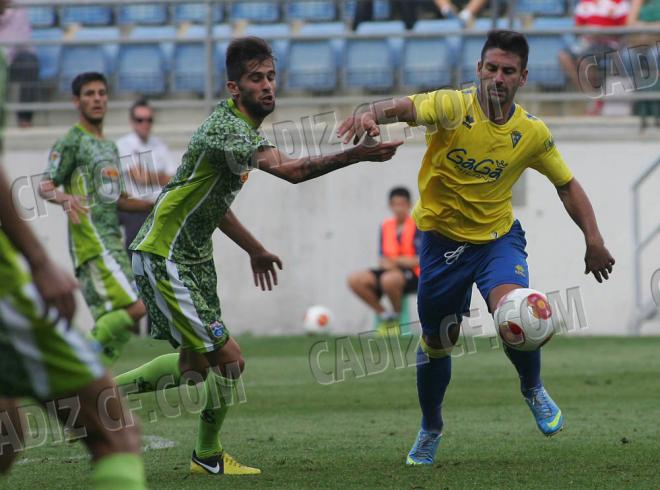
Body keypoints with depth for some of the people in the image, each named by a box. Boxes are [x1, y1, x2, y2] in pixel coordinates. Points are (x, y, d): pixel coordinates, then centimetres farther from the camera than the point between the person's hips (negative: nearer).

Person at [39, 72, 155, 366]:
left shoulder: (109, 146, 22)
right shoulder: (71, 142, -4)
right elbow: (45, 186, -13)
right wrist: (64, 197, -34)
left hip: (113, 241, 9)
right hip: (92, 242, -9)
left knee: (111, 323, 4)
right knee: (135, 308, -19)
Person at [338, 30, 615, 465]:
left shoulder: (532, 132, -7)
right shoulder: (453, 107, -18)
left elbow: (567, 185, 7)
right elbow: (408, 108, -39)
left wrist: (593, 238, -2)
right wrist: (370, 115, -62)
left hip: (498, 237, 0)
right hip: (442, 238, 0)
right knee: (436, 343, 11)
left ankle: (533, 390, 5)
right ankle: (430, 430, 38)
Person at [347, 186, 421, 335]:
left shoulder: (417, 226, -5)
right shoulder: (385, 226, 13)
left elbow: (420, 260, -11)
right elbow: (383, 257, 15)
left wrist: (396, 261, -21)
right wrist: (384, 263, -9)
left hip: (412, 274, -6)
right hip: (389, 271, 6)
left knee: (388, 280, -40)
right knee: (355, 280, -17)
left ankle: (397, 316, -10)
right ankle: (383, 314, 0)